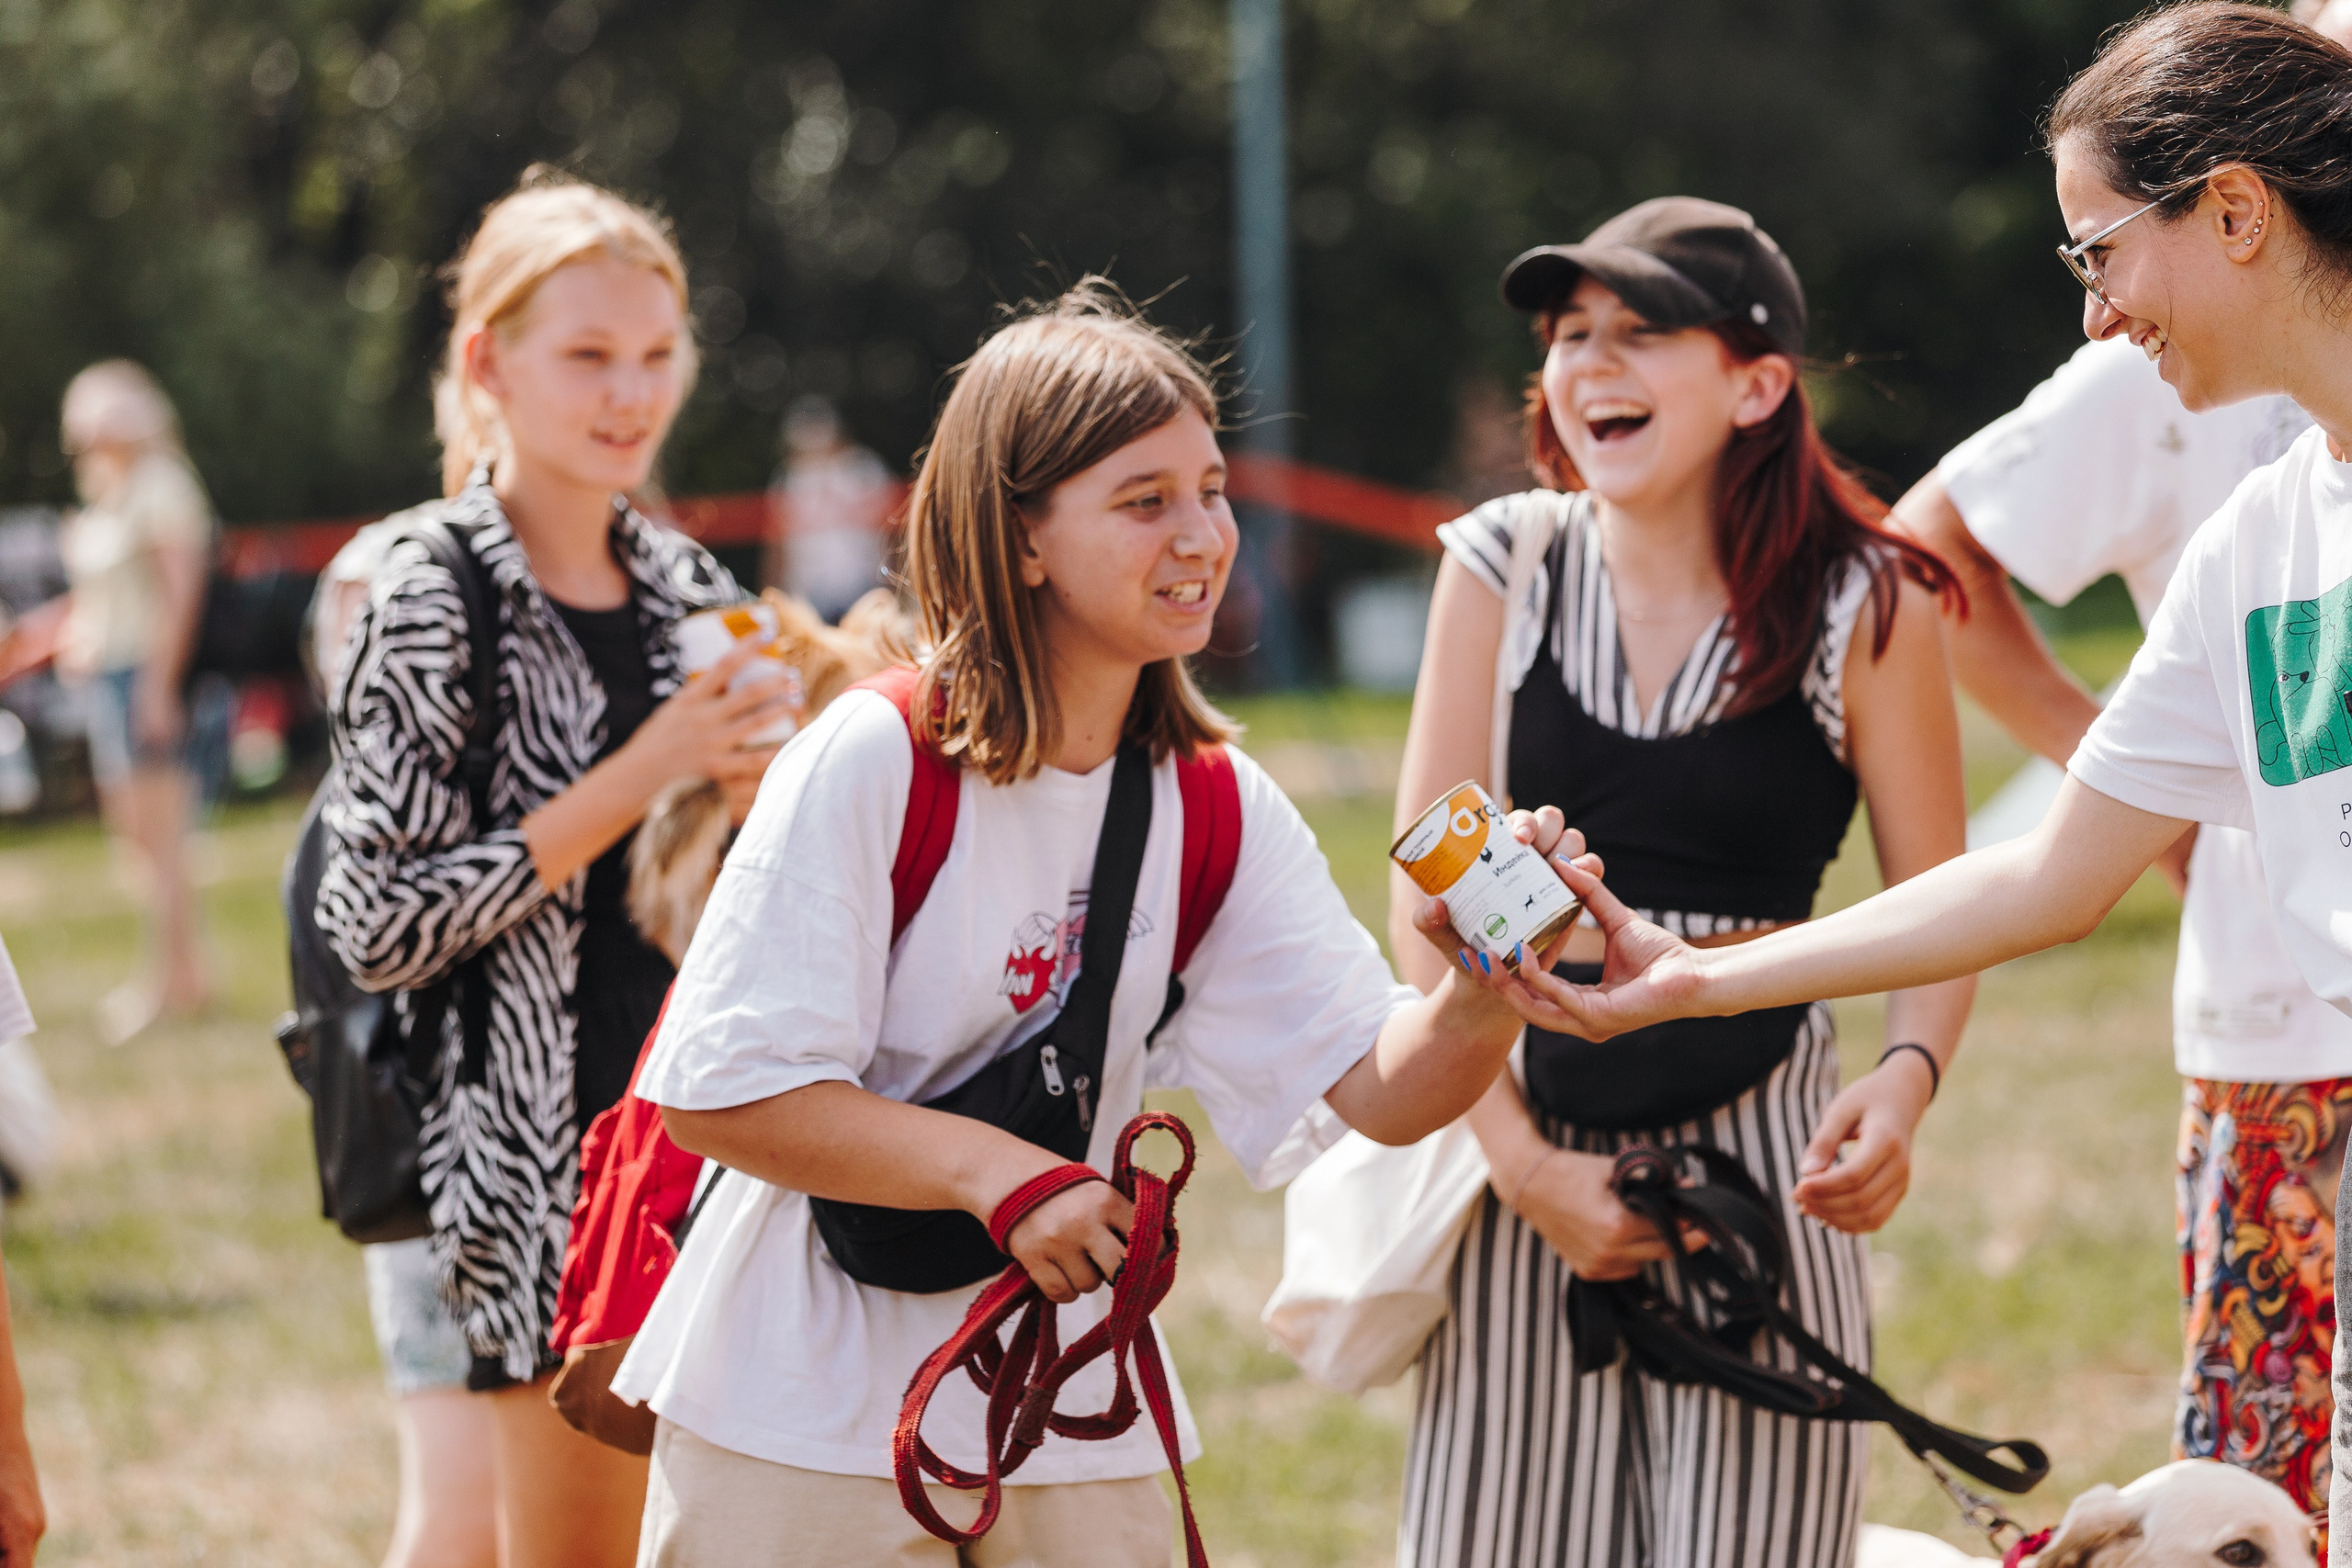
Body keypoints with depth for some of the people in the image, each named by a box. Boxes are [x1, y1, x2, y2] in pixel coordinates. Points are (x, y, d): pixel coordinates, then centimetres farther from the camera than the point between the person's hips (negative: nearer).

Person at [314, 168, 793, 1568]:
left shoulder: (688, 587, 9)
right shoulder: (435, 601, -9)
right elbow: (381, 925, -17)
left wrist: (759, 792, -3)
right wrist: (637, 781, -18)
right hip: (553, 1151, -6)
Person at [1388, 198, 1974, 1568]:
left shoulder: (1864, 603, -4)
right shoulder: (1508, 565, 1)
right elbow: (1429, 895, 1)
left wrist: (1908, 1079, -20)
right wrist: (1521, 1159, -8)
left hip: (1761, 1145, -2)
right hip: (1533, 1134, 2)